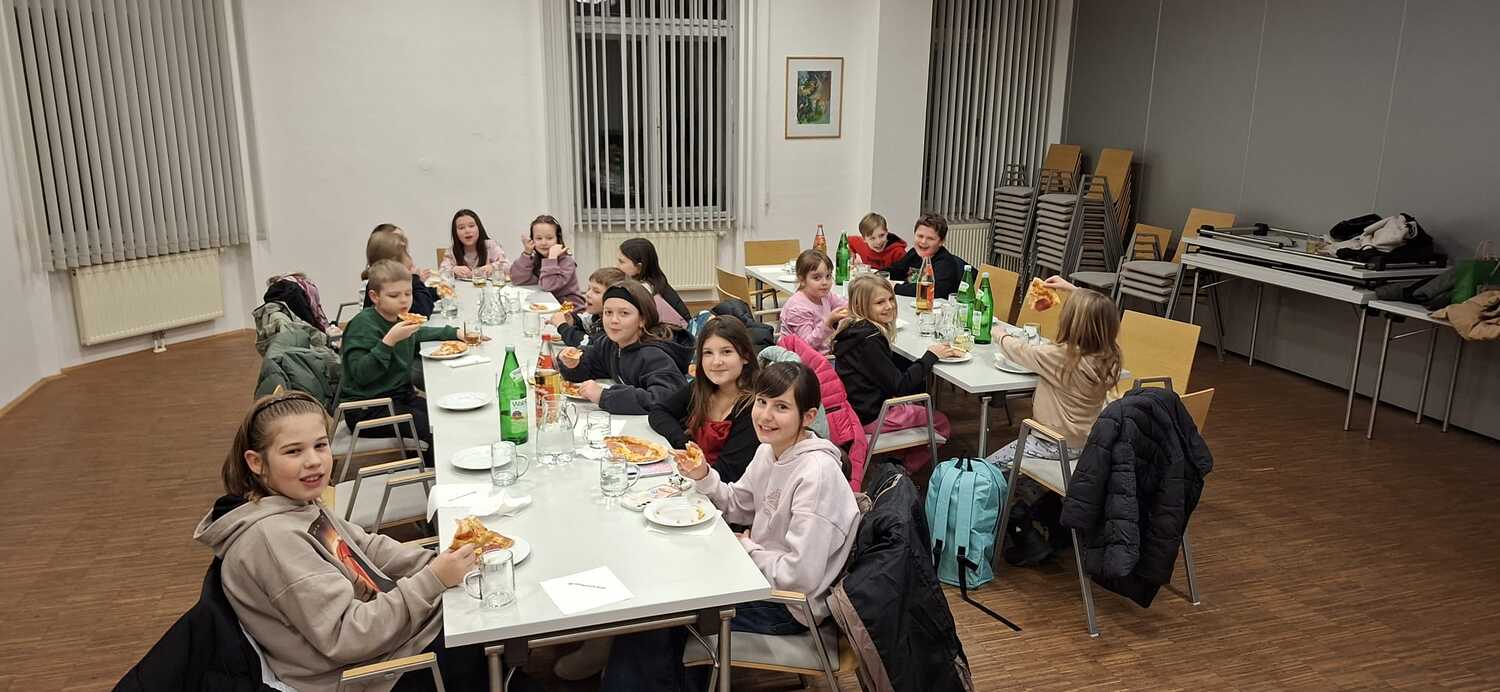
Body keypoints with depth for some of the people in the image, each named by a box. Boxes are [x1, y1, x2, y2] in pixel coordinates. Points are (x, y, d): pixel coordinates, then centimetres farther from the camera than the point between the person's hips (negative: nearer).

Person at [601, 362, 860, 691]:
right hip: (761, 577, 8)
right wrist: (704, 477, -6)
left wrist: (748, 548, -13)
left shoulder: (816, 473, -29)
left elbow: (801, 576, -30)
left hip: (787, 606, -8)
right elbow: (739, 506, 13)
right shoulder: (769, 449, -2)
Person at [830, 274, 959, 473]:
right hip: (870, 417, -9)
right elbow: (899, 386, -20)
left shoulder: (854, 330, 5)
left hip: (856, 408, 9)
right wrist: (931, 356, -12)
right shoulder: (868, 339, -24)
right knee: (940, 423, 6)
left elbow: (896, 365, 11)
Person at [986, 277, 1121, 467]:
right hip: (1088, 442, 8)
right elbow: (1098, 318, 15)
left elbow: (1019, 350, -8)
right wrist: (1072, 290, 22)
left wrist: (1000, 334, 12)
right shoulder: (1108, 355, -7)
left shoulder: (1061, 356, -26)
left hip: (1058, 445, -8)